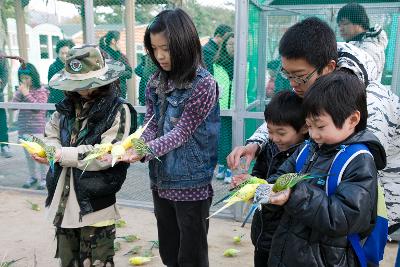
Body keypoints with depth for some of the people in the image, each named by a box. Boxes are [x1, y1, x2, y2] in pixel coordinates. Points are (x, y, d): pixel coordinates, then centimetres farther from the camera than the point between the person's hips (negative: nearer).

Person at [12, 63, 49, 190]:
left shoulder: (41, 90, -4)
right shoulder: (21, 89, 9)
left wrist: (26, 94, -16)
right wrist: (19, 92, -8)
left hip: (37, 129, -5)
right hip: (23, 129, 5)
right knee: (28, 155, 14)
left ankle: (43, 178, 10)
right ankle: (33, 177, 27)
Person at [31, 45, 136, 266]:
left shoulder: (118, 110, -12)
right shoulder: (67, 106, 7)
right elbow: (51, 135, 15)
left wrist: (64, 155, -16)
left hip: (96, 203, -6)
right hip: (64, 200, 6)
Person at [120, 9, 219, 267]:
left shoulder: (204, 84, -15)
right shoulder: (156, 82, 4)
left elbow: (181, 132, -19)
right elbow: (150, 126, 2)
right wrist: (130, 147, -18)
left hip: (191, 184, -6)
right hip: (161, 181, 6)